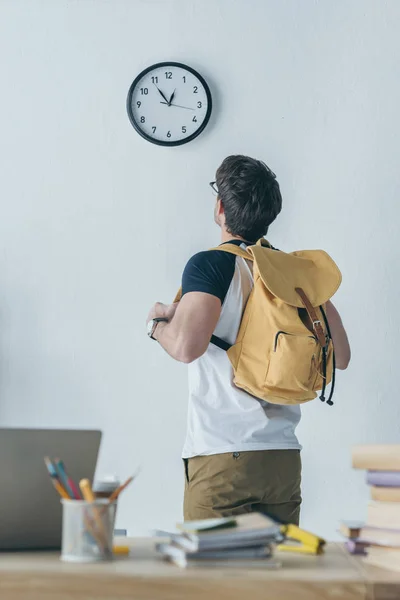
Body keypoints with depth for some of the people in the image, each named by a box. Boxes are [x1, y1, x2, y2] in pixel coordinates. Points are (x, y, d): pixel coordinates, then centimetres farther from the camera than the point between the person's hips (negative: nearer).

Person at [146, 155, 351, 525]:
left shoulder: (210, 265, -8)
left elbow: (187, 346, -22)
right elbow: (340, 356, 12)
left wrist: (158, 323, 0)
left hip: (221, 456, -5)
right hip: (284, 457, 6)